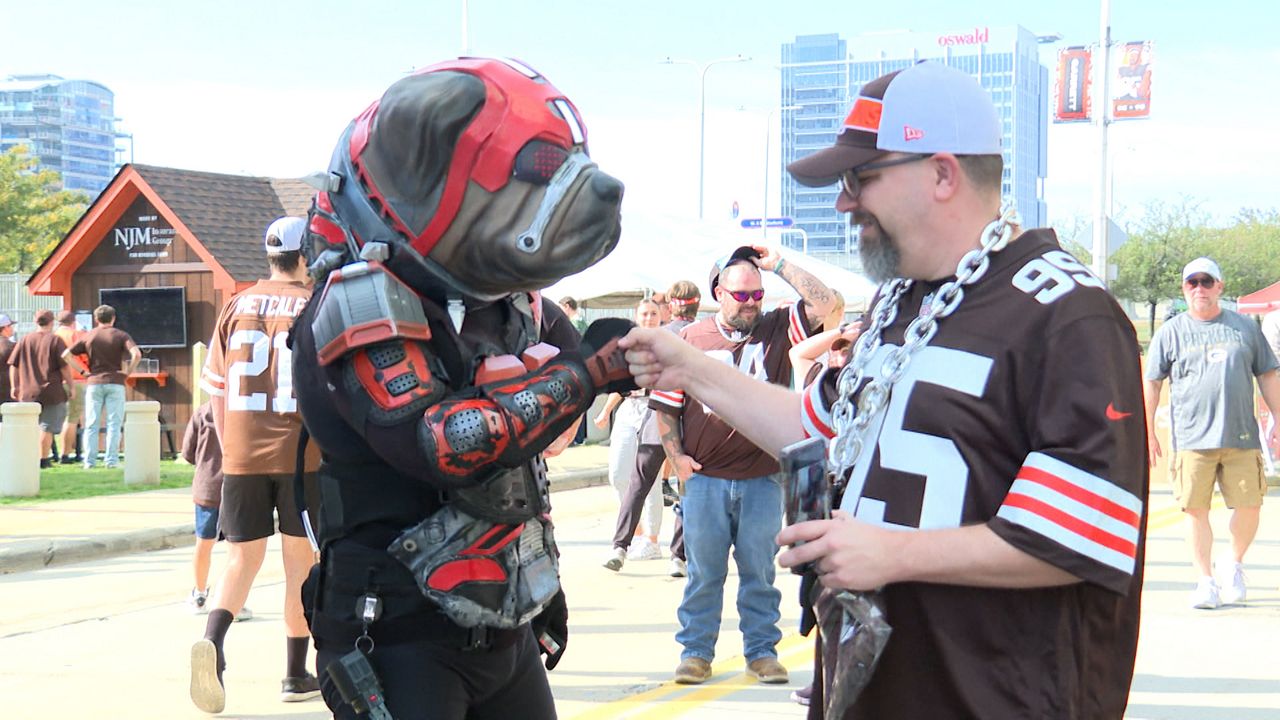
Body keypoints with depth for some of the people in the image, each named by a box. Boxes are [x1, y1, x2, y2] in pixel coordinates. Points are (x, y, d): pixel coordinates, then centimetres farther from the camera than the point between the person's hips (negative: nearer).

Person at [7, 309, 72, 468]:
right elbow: (65, 367, -9)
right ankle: (43, 460, 2)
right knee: (47, 427, 3)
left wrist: (15, 386, 13)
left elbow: (13, 365, 7)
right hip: (51, 391, -4)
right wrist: (70, 385, 0)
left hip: (27, 393, 4)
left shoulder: (24, 340, 6)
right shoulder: (55, 340, -6)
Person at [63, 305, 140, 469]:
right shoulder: (121, 335, 1)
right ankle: (111, 460, -2)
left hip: (93, 383, 2)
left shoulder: (88, 336, 7)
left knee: (91, 425, 5)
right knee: (114, 424, 2)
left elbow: (66, 354, 0)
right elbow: (136, 354, -15)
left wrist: (83, 371, 3)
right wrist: (127, 372, -3)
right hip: (115, 383, -2)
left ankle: (89, 461, 2)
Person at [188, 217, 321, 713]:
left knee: (243, 559, 11)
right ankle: (296, 675, 17)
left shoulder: (237, 306, 7)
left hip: (242, 454, 3)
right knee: (301, 562, 10)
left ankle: (212, 639, -16)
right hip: (303, 453, -3)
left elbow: (217, 387, 9)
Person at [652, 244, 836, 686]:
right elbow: (665, 405, 8)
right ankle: (696, 651, 15)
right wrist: (676, 456, -1)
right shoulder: (690, 339, 2)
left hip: (762, 479, 1)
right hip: (704, 479, 0)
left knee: (759, 571, 8)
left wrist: (778, 265, -6)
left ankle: (762, 651, 18)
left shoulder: (777, 330, 4)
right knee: (703, 571, 6)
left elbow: (824, 302, -9)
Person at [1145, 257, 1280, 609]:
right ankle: (1205, 580, 5)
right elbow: (1151, 383, 9)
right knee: (1196, 509, -5)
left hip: (1242, 438, 2)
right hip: (1191, 440, -1)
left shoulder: (1245, 328, 13)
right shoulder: (1171, 332, 7)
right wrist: (1148, 432, 3)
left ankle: (1234, 566, 23)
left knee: (1249, 505, -1)